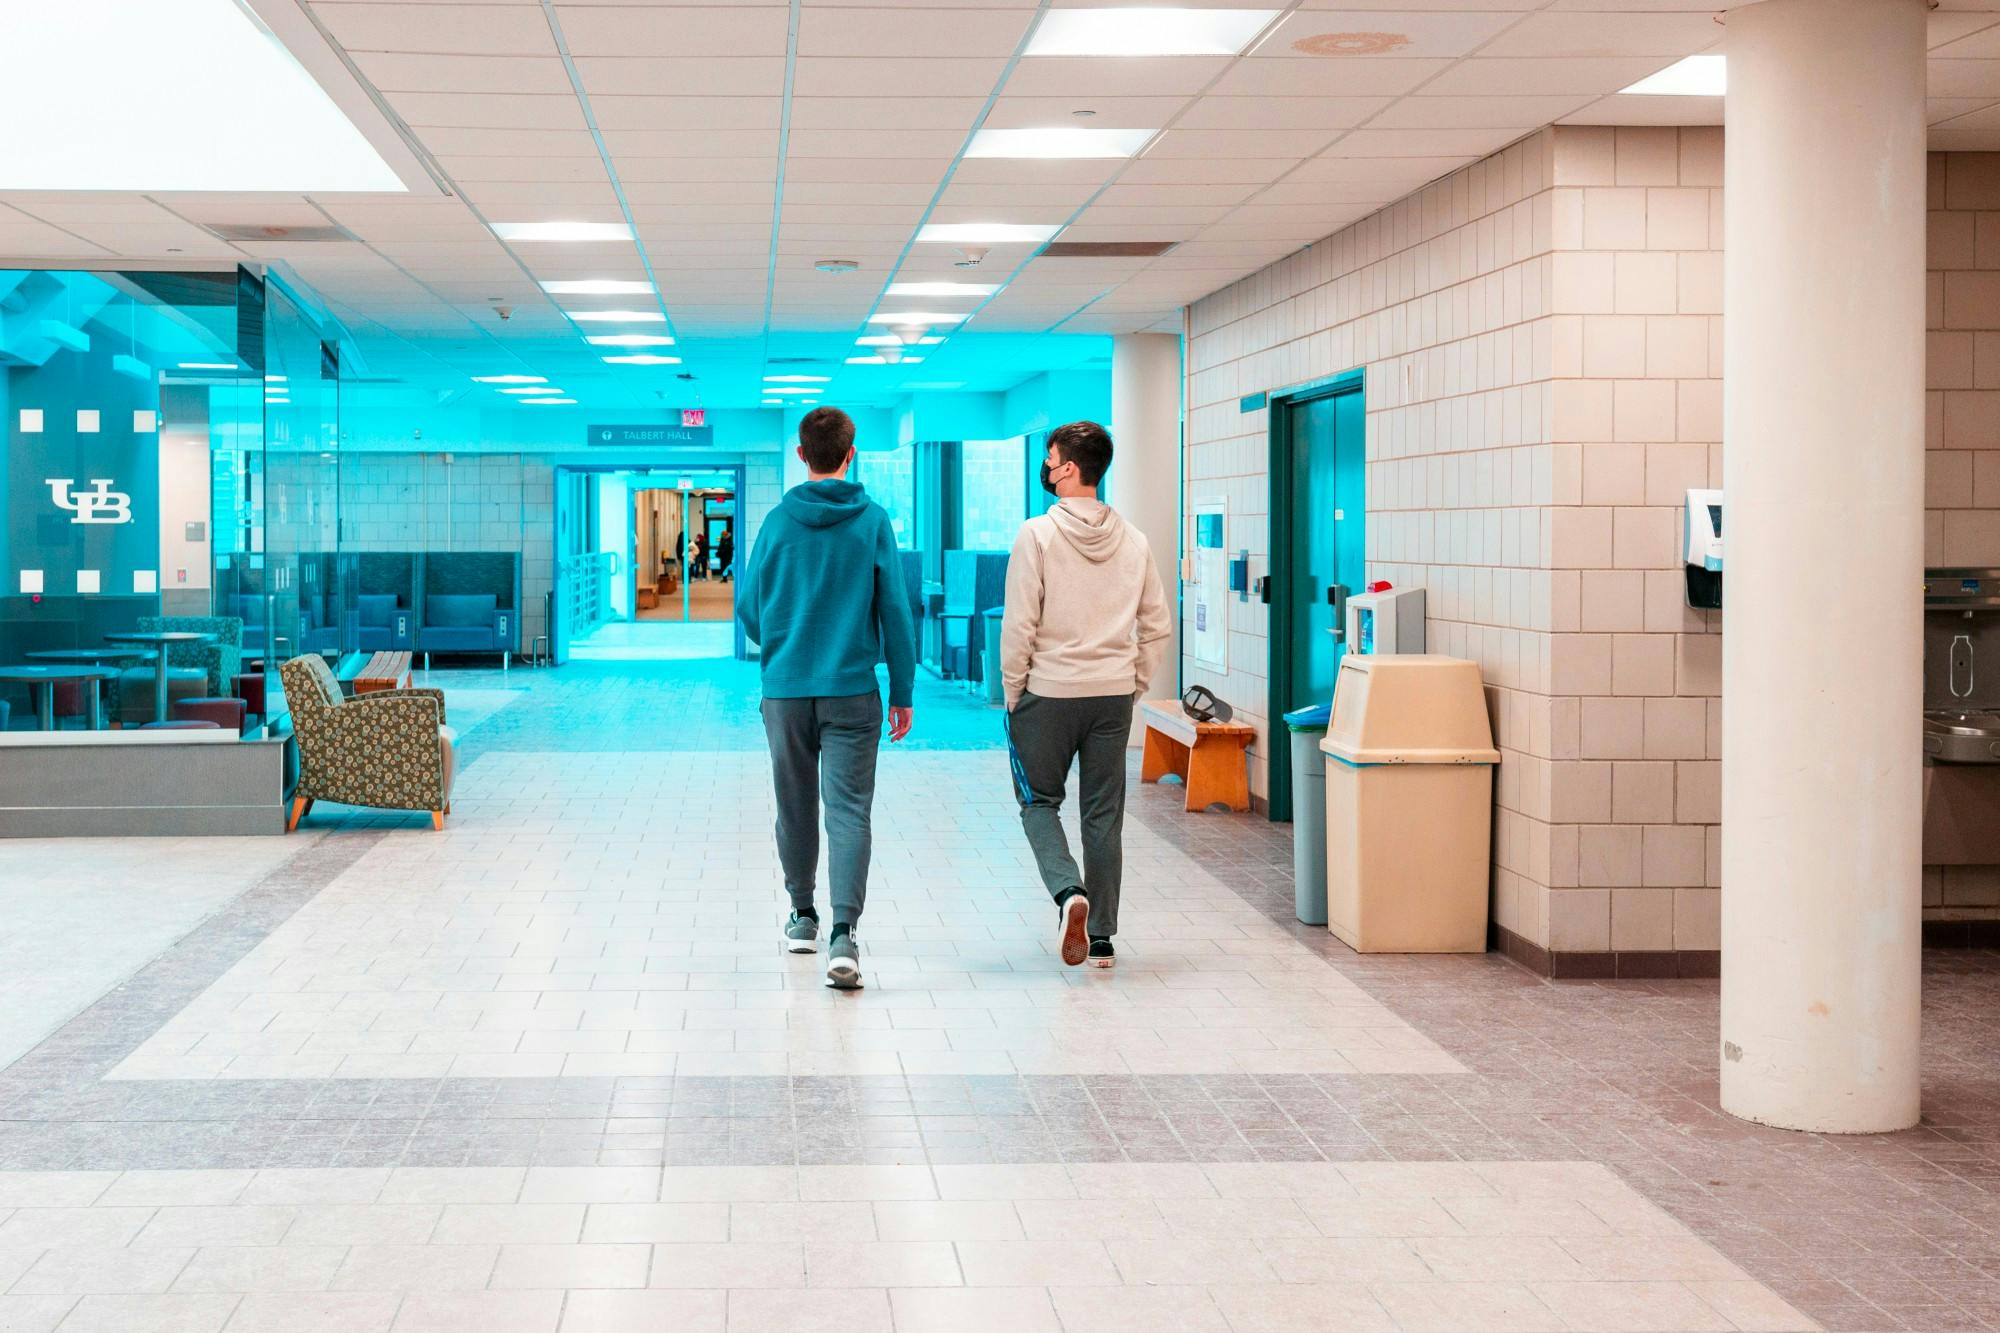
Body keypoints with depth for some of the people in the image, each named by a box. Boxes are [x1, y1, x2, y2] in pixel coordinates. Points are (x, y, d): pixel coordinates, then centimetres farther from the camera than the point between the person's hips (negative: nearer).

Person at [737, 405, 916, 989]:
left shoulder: (778, 521, 0)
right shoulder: (873, 520, -3)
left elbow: (749, 607, 7)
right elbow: (894, 610, -3)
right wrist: (902, 691, 4)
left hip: (785, 690, 2)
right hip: (852, 690, -2)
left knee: (796, 806, 16)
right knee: (849, 810, -4)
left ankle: (803, 917, 29)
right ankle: (843, 933, -18)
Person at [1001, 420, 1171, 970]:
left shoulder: (1038, 535, -11)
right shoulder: (1133, 540, 4)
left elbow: (1020, 624, -12)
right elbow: (1157, 625, 7)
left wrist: (1012, 689, -2)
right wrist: (1135, 682, 15)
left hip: (1049, 694, -4)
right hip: (1114, 696, 4)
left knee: (1039, 801, 12)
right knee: (1104, 813, 10)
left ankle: (1069, 891, -14)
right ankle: (1101, 937, 13)